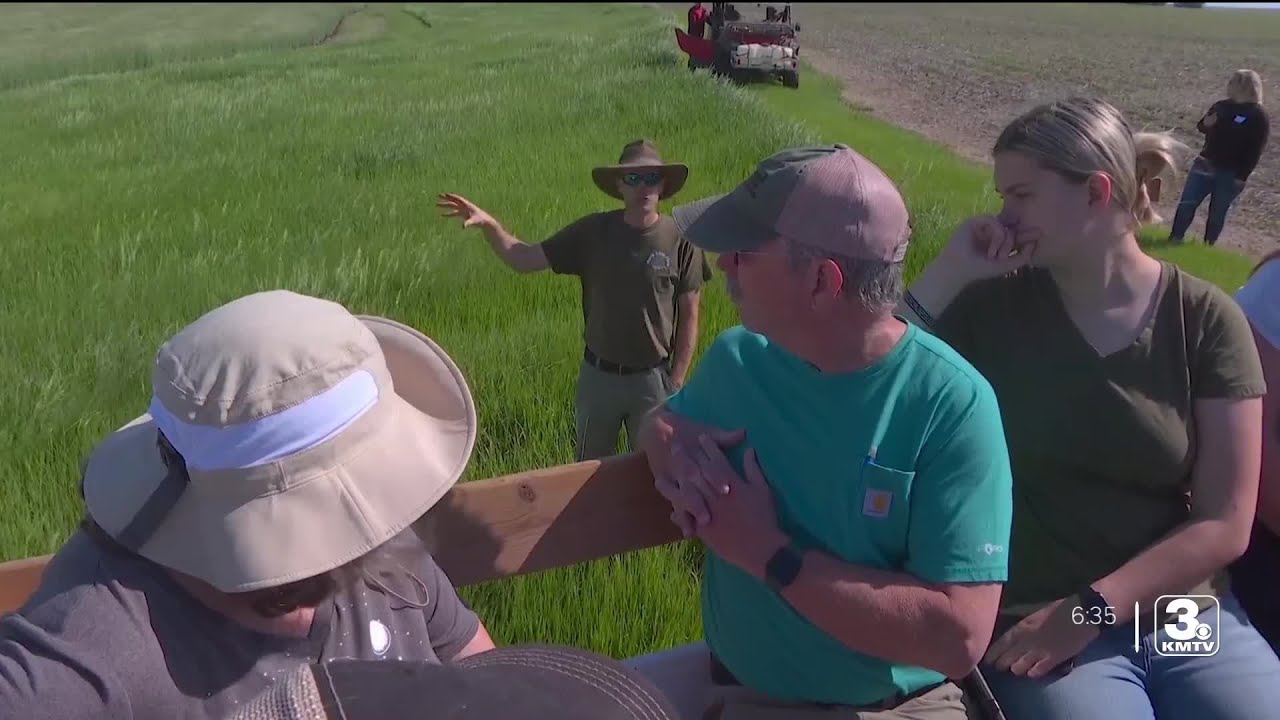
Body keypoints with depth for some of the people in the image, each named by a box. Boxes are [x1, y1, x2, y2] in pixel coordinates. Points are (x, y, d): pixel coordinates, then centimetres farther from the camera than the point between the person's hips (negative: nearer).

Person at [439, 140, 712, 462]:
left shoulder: (680, 240, -12)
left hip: (652, 379, -2)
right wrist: (489, 224, -24)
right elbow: (524, 260, -8)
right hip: (597, 375, 2)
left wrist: (677, 381, -6)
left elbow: (689, 316, -6)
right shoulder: (592, 232, -7)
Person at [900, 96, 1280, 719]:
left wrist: (1090, 608, -12)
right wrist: (951, 271, -13)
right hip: (1031, 620, -1)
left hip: (1184, 615, 1)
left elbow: (1225, 524, -3)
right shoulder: (992, 304, -1)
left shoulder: (1204, 319, -2)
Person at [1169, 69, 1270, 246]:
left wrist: (1242, 176, -17)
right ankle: (1175, 239, 12)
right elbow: (1202, 127, 19)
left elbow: (1255, 150, -12)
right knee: (1186, 203, 2)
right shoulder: (1222, 106, 6)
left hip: (1230, 173, -5)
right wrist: (1205, 124, -5)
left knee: (1217, 212, 5)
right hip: (1205, 164, 5)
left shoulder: (1258, 116, -9)